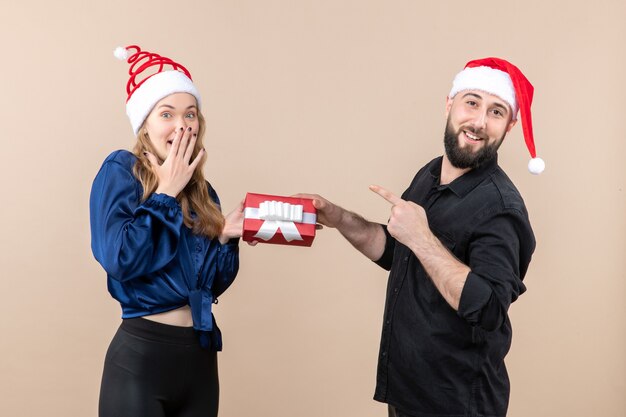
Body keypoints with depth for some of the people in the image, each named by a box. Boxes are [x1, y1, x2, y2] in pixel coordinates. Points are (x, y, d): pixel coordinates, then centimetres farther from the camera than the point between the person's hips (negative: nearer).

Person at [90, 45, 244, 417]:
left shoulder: (201, 190, 9)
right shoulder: (121, 170, -7)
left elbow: (211, 285, 12)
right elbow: (119, 260, -21)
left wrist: (226, 237, -6)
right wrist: (166, 194, -14)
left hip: (201, 354, 6)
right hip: (142, 355, -6)